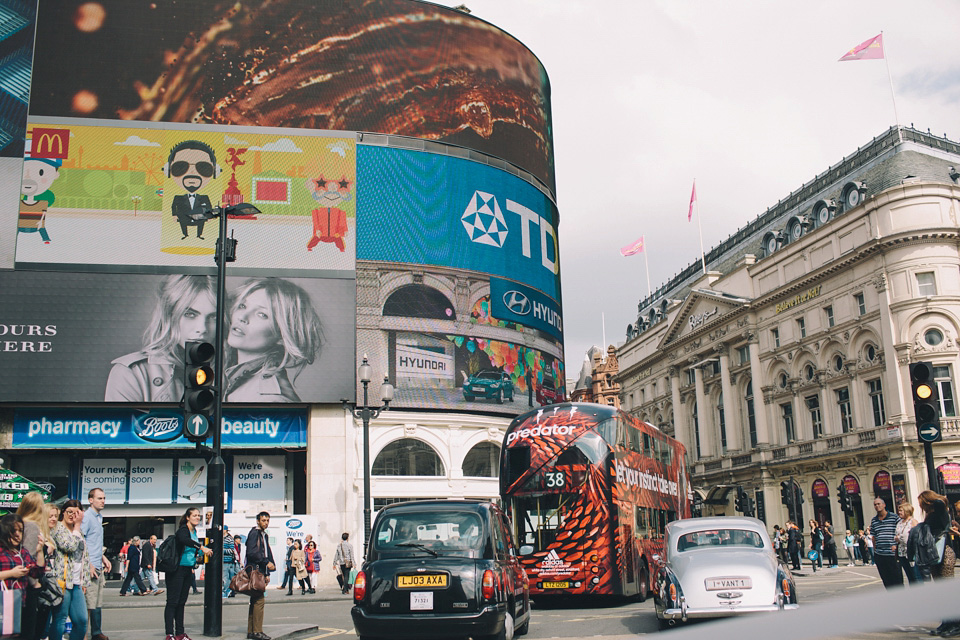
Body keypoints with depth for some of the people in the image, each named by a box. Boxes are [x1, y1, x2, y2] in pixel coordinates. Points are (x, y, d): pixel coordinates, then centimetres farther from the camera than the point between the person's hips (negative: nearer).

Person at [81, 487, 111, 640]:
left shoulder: (99, 517, 19)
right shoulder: (86, 517, -11)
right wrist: (88, 564, -19)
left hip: (99, 567, 9)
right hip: (90, 568, -9)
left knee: (98, 603, 13)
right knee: (88, 604, -9)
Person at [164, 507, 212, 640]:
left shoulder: (194, 532, 13)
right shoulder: (183, 529, -13)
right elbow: (184, 539, -38)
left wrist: (196, 559, 16)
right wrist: (202, 547, -41)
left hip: (187, 570, 8)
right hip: (177, 569, -8)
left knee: (182, 602, 12)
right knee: (173, 601, -6)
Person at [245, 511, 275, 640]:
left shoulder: (264, 535, 21)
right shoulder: (254, 533, -8)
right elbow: (252, 552, -18)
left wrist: (267, 573, 20)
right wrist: (267, 562, -16)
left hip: (260, 571, 10)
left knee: (255, 601, 10)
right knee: (259, 600, -11)